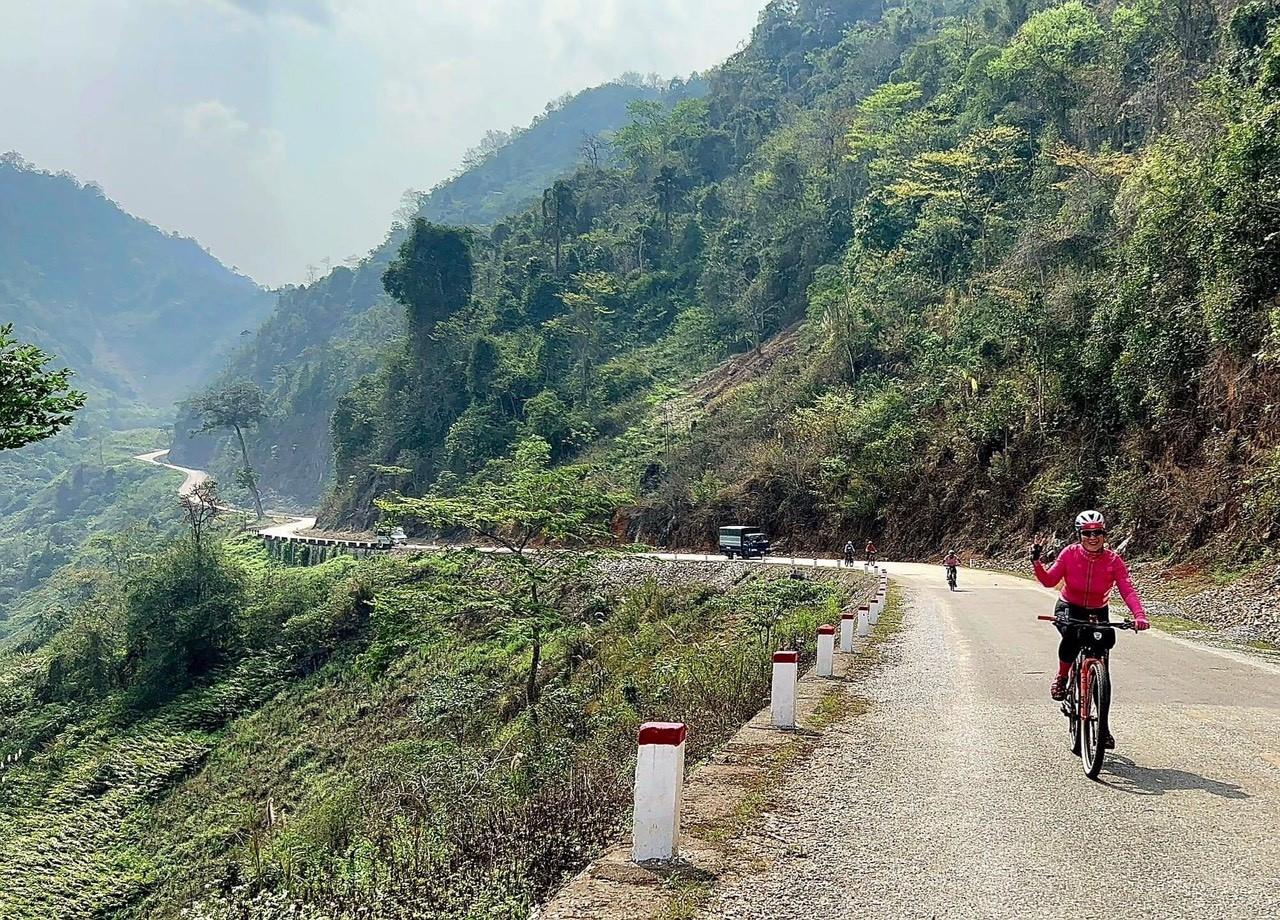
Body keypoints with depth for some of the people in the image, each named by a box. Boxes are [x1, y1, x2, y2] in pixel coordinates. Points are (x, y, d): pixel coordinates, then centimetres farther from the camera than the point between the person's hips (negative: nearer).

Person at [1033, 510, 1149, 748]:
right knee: (1072, 634, -39)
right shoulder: (1070, 554, -16)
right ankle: (1061, 677, -13)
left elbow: (1128, 591, -24)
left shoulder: (1113, 560, -16)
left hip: (1098, 613, 1)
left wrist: (1139, 616, -40)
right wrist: (1036, 562, -35)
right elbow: (1049, 580, -18)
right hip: (1069, 608, -1)